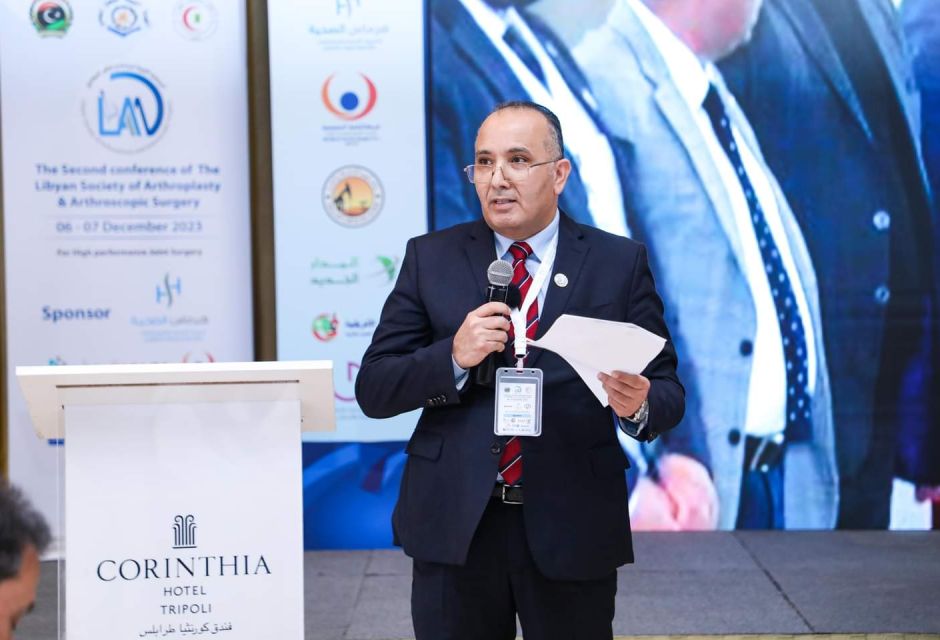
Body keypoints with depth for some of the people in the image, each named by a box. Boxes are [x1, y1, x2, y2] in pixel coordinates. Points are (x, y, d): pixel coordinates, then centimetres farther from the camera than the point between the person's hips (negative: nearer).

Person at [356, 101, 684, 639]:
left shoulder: (620, 263, 2)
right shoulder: (431, 258, 4)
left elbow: (668, 390, 2)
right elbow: (374, 390, 1)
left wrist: (639, 404, -21)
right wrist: (453, 356, -17)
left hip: (573, 529, 0)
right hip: (454, 525, 1)